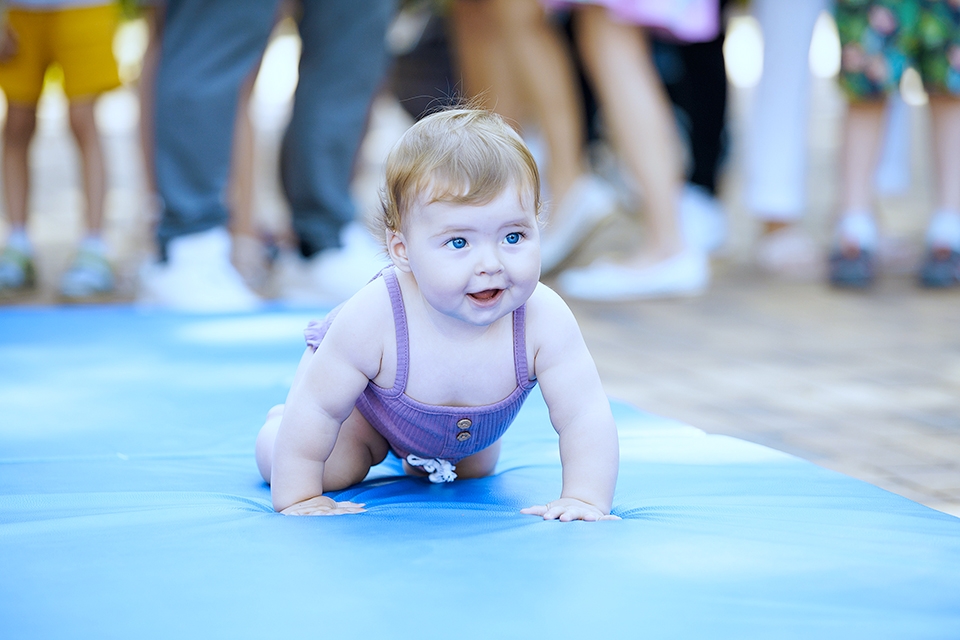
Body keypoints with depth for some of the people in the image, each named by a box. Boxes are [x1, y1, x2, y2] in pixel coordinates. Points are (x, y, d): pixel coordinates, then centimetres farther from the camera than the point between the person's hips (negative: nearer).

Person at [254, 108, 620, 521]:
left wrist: (584, 499, -45)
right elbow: (314, 408, -35)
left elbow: (586, 417, -36)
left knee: (476, 468, 24)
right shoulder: (371, 320, -47)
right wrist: (297, 498, -31)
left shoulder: (544, 321, -43)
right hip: (360, 393, -3)